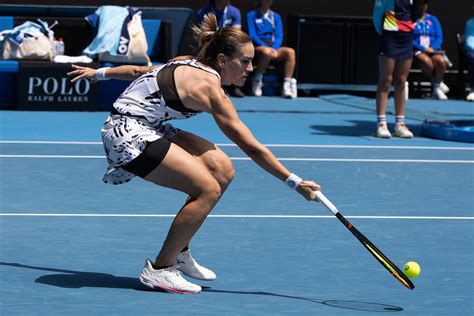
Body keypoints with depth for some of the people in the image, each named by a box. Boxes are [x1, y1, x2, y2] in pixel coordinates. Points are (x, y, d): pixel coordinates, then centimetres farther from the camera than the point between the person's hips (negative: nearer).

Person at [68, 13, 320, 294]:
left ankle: (179, 253, 11)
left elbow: (141, 70, 21)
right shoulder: (209, 88, -18)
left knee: (222, 169, 1)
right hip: (129, 134, -10)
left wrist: (100, 73, 36)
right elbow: (251, 147, -19)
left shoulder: (190, 66, 9)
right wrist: (295, 182, -17)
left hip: (147, 129, 10)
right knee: (207, 189, -19)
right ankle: (159, 270, -8)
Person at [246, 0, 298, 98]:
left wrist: (274, 48, -13)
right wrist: (266, 47, -19)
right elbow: (252, 35, -5)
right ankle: (257, 81, -19)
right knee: (267, 52, -40)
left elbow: (279, 36, 8)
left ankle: (287, 85, -36)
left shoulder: (276, 16, 18)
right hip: (258, 48, -4)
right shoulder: (252, 15, 6)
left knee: (290, 52, -28)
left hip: (274, 47, 4)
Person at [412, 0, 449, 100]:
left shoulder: (433, 19, 17)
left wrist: (433, 48, -11)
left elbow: (439, 38, 10)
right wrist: (423, 49, -16)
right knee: (427, 61, -37)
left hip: (433, 50, 3)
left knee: (441, 61, -32)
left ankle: (437, 88, -14)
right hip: (417, 51, -3)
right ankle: (436, 83, -11)